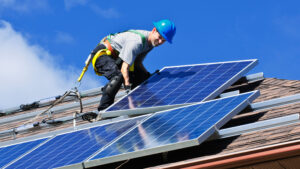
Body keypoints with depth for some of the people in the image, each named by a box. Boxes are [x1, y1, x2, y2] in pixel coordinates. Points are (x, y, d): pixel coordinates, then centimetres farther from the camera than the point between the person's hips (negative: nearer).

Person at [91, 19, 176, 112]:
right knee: (118, 76, -36)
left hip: (116, 57, 10)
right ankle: (102, 110, -33)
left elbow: (138, 63, 8)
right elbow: (125, 67, -35)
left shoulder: (150, 42, -2)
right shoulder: (137, 41, -31)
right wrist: (128, 87, -42)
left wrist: (150, 77, -5)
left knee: (144, 76, 7)